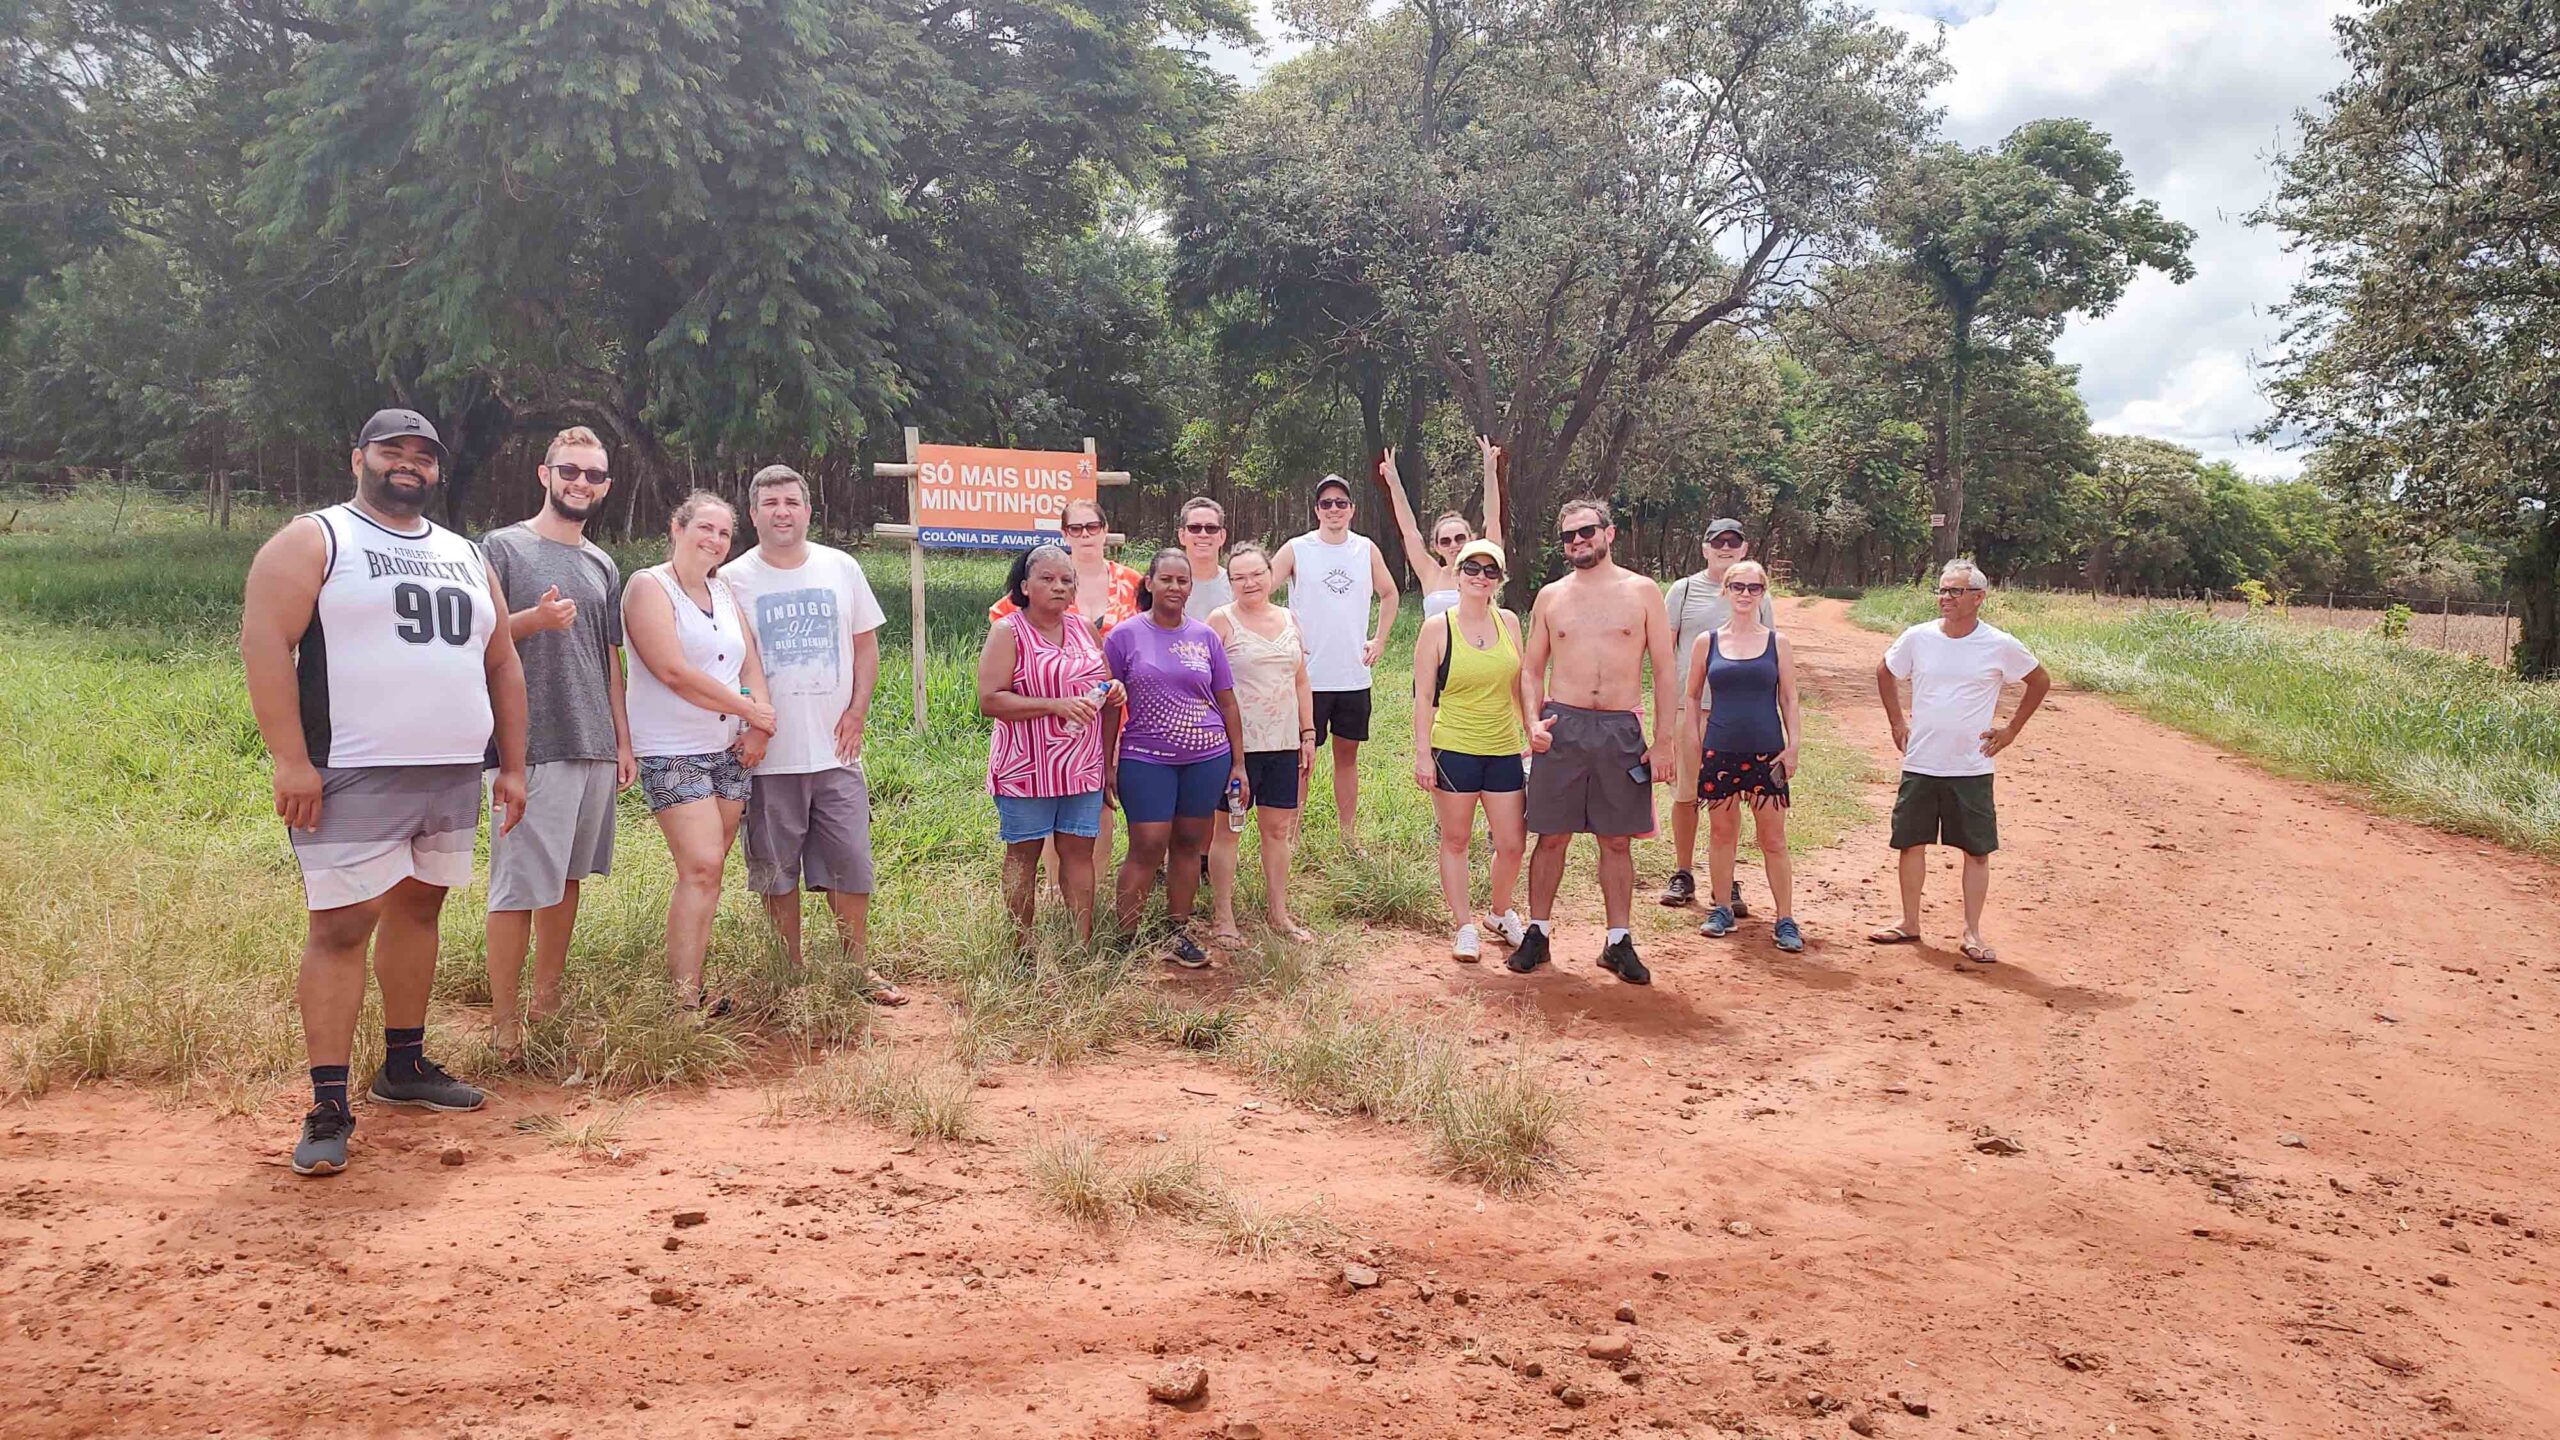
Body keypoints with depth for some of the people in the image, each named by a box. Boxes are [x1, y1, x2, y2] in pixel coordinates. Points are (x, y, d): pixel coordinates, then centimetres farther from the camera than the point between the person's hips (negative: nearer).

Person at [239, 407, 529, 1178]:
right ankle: (328, 1107, -2)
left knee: (417, 910, 14)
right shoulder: (314, 541, 0)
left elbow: (502, 663, 20)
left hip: (453, 776, 6)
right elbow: (265, 640, -10)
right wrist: (290, 759, -18)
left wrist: (512, 764, 14)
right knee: (342, 926, -7)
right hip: (352, 776, -6)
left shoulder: (465, 557, 18)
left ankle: (404, 1065, 27)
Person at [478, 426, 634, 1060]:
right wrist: (535, 618, -21)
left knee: (566, 877, 11)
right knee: (519, 886, -7)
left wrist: (623, 740, 15)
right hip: (531, 745, -6)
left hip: (595, 747, 6)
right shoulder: (501, 548, 0)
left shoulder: (604, 567, 17)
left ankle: (547, 1004, 20)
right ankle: (504, 1021, -1)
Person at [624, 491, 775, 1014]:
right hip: (672, 751, -7)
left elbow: (751, 664, 12)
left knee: (707, 868, 6)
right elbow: (674, 672, -16)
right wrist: (751, 710, -10)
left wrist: (759, 727, -6)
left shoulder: (725, 593, 16)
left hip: (731, 750, 7)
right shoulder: (649, 587, -7)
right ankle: (686, 995, -10)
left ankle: (689, 966, 12)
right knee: (701, 867, -14)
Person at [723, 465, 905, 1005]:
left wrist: (858, 711, 0)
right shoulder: (734, 580, 0)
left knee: (851, 867, 5)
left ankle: (859, 968, 19)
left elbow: (866, 644, 12)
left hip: (837, 750, 2)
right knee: (777, 873, 6)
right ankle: (791, 975, 19)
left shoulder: (841, 568, 7)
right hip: (769, 756, -2)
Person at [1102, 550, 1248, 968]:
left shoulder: (1205, 637, 6)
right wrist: (1107, 765, 0)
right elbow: (1110, 706, 1)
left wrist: (1238, 764, 8)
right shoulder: (1125, 636, -2)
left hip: (1207, 759, 3)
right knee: (1147, 847, -5)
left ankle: (1179, 931, 21)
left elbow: (1227, 703, 10)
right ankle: (1126, 936, 5)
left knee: (1189, 844, 10)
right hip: (1146, 760, -3)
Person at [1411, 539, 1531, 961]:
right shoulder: (1437, 628, -4)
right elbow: (1423, 696, -4)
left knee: (1513, 844, 4)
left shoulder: (1508, 622, 7)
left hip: (1504, 750, 3)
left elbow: (1520, 686, 14)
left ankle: (1501, 912, 31)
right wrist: (1422, 753, -9)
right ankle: (1465, 927, 19)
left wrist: (1533, 735, 11)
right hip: (1453, 749, -3)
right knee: (1455, 841, 6)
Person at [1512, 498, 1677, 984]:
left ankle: (1618, 943, 16)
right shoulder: (1551, 597, 9)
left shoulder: (1642, 592, 4)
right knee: (1552, 837, 5)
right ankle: (1537, 934, 16)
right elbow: (1532, 668, 13)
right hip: (1562, 726, 1)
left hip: (1622, 730, -1)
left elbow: (1664, 671, 3)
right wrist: (1533, 721, -5)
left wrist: (1662, 742, -3)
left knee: (1617, 842, 6)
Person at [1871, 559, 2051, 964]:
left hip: (1972, 768, -2)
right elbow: (1885, 673, 17)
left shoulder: (2000, 646, -7)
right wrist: (1897, 723, 10)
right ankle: (1909, 923, 21)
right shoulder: (1917, 638, -2)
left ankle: (1972, 933, 12)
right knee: (1912, 843, 8)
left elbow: (2040, 681, 9)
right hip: (1920, 764, 2)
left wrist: (2011, 730, 5)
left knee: (1977, 850, 2)